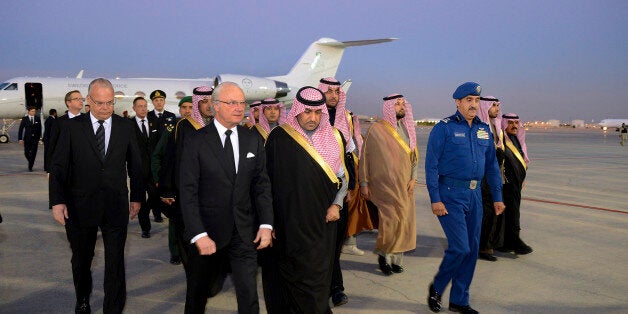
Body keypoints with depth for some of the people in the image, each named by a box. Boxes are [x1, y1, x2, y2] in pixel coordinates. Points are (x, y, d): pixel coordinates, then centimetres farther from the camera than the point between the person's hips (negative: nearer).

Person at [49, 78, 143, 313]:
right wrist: (57, 201, -11)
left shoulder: (125, 127, 2)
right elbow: (58, 166, -3)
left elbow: (135, 165, 9)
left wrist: (137, 197, 9)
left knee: (115, 262, 3)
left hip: (116, 206, 0)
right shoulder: (72, 127, -3)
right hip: (80, 206, 0)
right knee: (81, 259, 18)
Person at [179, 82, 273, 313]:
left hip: (244, 232, 2)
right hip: (208, 231, -2)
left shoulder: (253, 140, 4)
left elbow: (262, 184, 6)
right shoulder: (196, 142, -7)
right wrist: (198, 234, -16)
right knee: (198, 290, 17)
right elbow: (188, 192, -10)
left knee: (249, 294, 0)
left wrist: (266, 224, -3)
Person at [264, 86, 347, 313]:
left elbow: (343, 176, 14)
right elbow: (267, 179, -3)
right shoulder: (279, 138, -4)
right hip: (289, 225, -2)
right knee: (294, 276, 5)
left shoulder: (332, 138, 5)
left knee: (318, 276, 6)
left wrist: (336, 204, 0)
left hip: (322, 225, 2)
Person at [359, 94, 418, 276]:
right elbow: (365, 157, -2)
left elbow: (414, 156, 15)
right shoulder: (376, 130, -4)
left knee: (404, 221, 5)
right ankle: (383, 254, 8)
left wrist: (413, 177, 3)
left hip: (404, 186, 5)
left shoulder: (408, 130, 12)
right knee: (392, 219, -14)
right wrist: (364, 183, -5)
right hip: (384, 184, -5)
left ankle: (396, 259, 19)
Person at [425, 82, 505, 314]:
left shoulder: (484, 129, 11)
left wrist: (497, 197, 12)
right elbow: (431, 165, -10)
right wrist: (435, 199, -15)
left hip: (474, 195, 6)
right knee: (460, 247, -10)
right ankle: (436, 288, 16)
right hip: (450, 194, -6)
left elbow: (492, 165, 16)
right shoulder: (444, 128, -7)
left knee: (472, 249, 8)